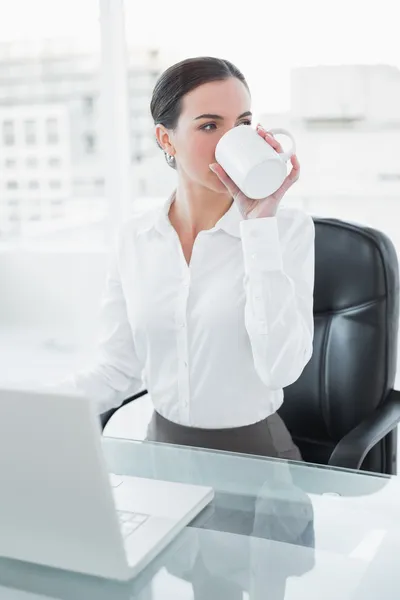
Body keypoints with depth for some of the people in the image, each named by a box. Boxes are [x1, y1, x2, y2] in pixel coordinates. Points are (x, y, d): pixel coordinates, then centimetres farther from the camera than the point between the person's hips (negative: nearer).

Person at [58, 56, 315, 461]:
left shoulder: (287, 227, -10)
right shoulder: (134, 238, -1)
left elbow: (281, 368, -21)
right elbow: (118, 370, 2)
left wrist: (259, 223, -22)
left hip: (255, 452, -1)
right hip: (164, 449, 1)